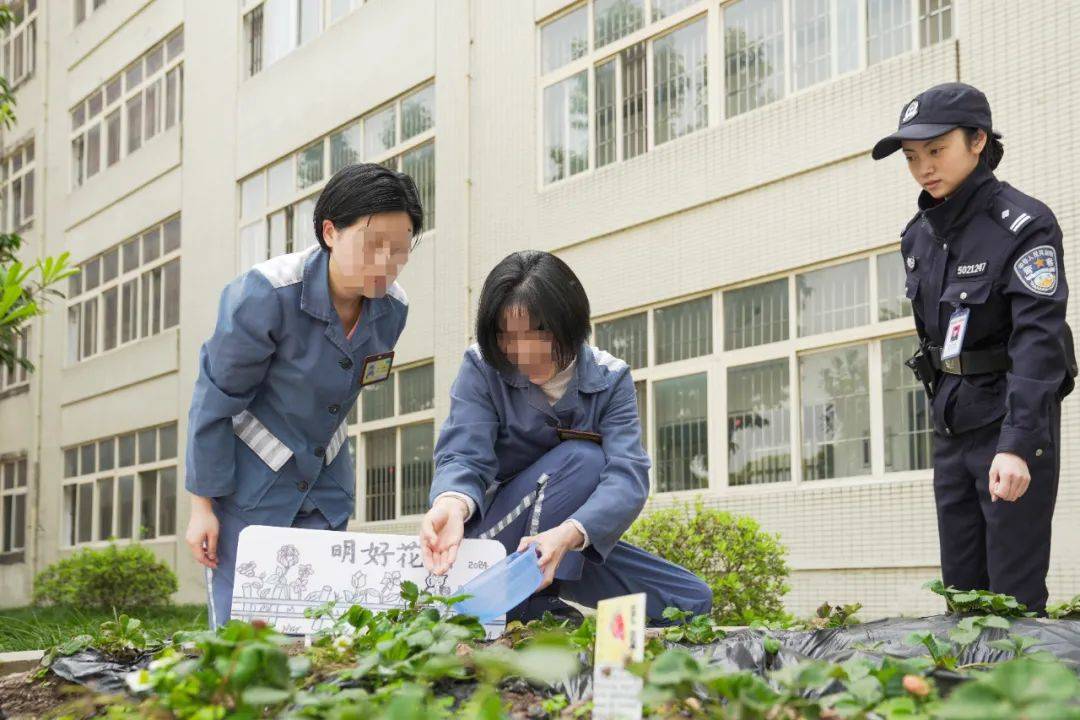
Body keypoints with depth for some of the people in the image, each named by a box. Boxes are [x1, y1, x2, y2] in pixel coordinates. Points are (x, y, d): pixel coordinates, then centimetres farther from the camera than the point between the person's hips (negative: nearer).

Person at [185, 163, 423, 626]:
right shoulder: (265, 294, -25)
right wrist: (202, 505, -11)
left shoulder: (392, 309, -9)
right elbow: (215, 399, -15)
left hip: (325, 481, 5)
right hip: (250, 478, -5)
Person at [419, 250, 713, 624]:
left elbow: (628, 476, -24)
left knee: (693, 603, -1)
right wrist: (452, 503, -50)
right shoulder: (481, 368, -12)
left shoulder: (611, 379, -9)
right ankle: (528, 604, -24)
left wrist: (568, 534, -45)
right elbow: (463, 457, -22)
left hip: (579, 540, 5)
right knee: (583, 458, -29)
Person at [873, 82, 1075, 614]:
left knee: (1015, 594, -7)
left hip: (1015, 418, -7)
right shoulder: (919, 236, 8)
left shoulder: (1023, 225, -13)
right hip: (952, 424, 7)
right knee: (961, 590, 8)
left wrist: (1017, 444, -32)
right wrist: (945, 408, 11)